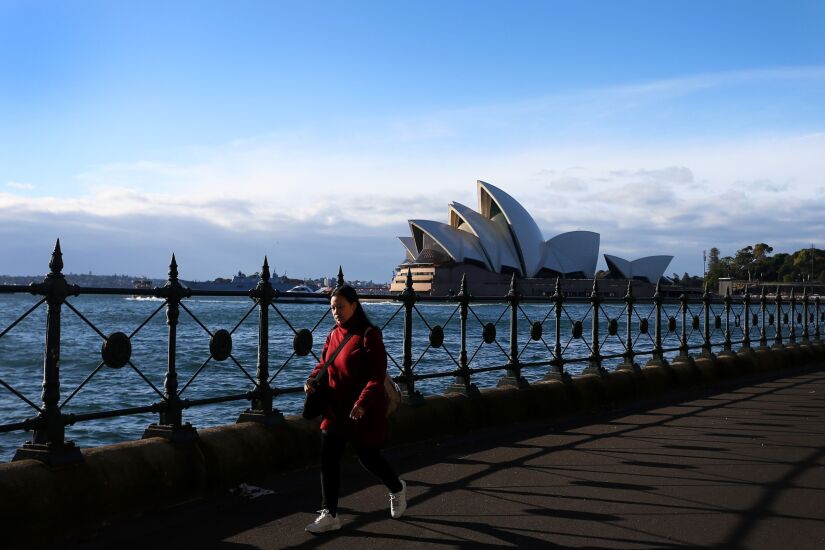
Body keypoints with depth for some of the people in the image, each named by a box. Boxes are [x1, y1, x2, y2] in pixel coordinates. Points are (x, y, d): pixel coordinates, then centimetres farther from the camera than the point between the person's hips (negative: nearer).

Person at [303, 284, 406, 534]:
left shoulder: (369, 335, -15)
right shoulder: (333, 335, 6)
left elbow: (377, 376, -19)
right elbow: (323, 364, 15)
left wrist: (362, 403, -29)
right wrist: (312, 381, -5)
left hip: (364, 412, -6)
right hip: (335, 409, 6)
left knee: (368, 458, 9)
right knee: (328, 460, 1)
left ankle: (397, 489, 38)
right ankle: (329, 514, 10)